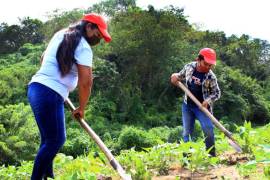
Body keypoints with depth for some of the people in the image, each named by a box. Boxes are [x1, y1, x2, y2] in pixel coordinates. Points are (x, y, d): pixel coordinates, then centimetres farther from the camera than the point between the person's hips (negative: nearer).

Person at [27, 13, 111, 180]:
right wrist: (82, 108, -2)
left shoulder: (60, 35, 18)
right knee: (55, 141, -6)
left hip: (36, 88, 9)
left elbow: (44, 59, 30)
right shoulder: (83, 47, -8)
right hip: (49, 94, -9)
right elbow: (85, 82, -15)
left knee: (49, 138, 12)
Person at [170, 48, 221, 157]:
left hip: (202, 106, -3)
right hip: (187, 105, 3)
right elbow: (180, 75, 10)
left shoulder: (211, 77, -17)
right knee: (186, 132, 6)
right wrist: (175, 76, -13)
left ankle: (212, 155, 0)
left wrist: (208, 100, -25)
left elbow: (217, 93, -7)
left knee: (208, 129, -14)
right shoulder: (189, 67, -9)